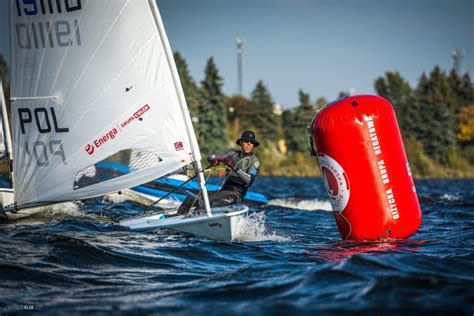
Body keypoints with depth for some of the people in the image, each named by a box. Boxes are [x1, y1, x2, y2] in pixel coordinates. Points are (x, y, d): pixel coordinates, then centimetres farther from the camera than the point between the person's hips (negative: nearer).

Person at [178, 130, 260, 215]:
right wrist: (214, 160, -8)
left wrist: (235, 167, -24)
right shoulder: (233, 154, 18)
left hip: (237, 193, -5)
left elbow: (249, 181, -14)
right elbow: (211, 158, 17)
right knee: (191, 199, -16)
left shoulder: (254, 160, 2)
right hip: (224, 190, 6)